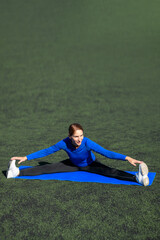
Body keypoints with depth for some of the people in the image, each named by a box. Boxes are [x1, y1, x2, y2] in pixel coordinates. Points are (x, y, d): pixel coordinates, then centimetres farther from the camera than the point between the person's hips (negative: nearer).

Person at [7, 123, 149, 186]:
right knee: (47, 168, -8)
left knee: (110, 172, -27)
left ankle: (138, 178, -43)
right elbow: (46, 151, -17)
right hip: (73, 165, 3)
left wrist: (127, 158, -54)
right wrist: (26, 158, -15)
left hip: (90, 165, -2)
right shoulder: (64, 144, -31)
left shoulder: (87, 143, -39)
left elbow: (106, 153, -43)